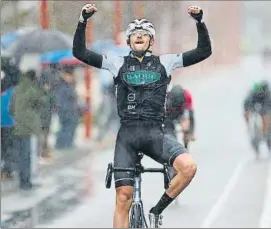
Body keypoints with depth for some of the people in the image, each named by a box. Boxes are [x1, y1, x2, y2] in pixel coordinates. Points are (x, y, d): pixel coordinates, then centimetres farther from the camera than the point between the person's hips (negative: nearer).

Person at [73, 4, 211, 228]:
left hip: (155, 134, 0)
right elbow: (80, 52, 3)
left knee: (189, 166, -26)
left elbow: (204, 51, 6)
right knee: (123, 198, -6)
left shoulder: (164, 62, 9)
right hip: (127, 135, 0)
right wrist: (83, 20, -8)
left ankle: (157, 211, -6)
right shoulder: (117, 63, 9)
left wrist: (199, 21, -7)